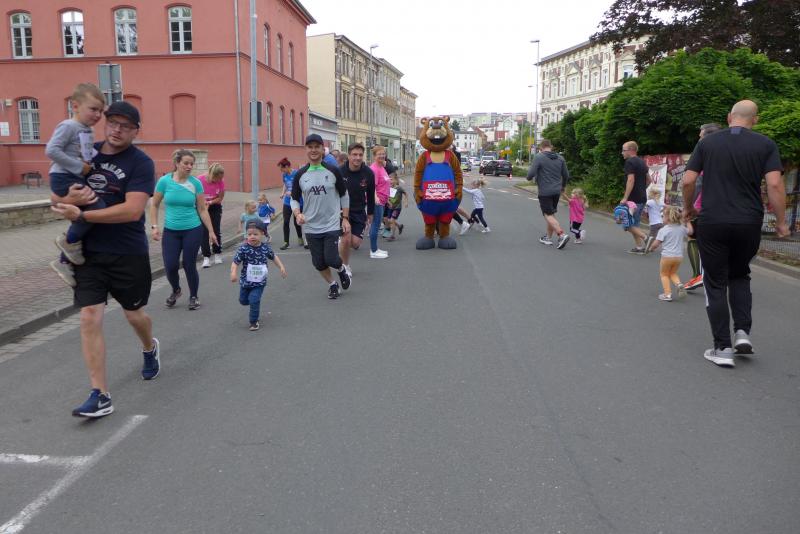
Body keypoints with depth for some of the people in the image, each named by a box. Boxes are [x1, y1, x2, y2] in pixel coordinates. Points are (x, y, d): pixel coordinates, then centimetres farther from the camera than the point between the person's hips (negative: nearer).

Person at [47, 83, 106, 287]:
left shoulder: (88, 131, 13)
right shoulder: (68, 126, -13)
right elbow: (51, 150, -22)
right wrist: (79, 166, -23)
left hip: (78, 179, 10)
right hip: (64, 178, -10)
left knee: (82, 219, 13)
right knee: (97, 207, -24)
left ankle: (64, 261, 27)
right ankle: (69, 240, -4)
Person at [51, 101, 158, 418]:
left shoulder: (140, 163, -10)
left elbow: (132, 211, -22)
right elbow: (57, 196, 10)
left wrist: (81, 215, -23)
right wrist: (69, 198, -15)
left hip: (128, 253, -3)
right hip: (88, 251, 3)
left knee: (134, 314, 15)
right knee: (90, 318, -7)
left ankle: (149, 348, 50)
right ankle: (100, 397, -2)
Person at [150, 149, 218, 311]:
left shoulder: (196, 183, -5)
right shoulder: (164, 181, -6)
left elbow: (202, 210, 2)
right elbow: (154, 205, 4)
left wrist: (211, 231, 1)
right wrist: (154, 226, -4)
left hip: (193, 230, 0)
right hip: (170, 231, 1)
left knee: (189, 265, 2)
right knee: (170, 265, -3)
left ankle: (193, 297, 25)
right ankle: (175, 291, 29)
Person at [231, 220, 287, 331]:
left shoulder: (265, 247, -10)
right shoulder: (243, 248, -18)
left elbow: (273, 257, 9)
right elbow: (235, 262, -19)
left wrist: (281, 266, 2)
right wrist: (233, 273, -35)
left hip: (260, 282, -1)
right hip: (245, 281, 1)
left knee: (254, 301, -13)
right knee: (243, 300, 17)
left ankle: (254, 321, 8)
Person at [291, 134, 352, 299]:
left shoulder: (333, 171, -4)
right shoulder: (300, 175, -1)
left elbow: (344, 195, 5)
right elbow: (294, 199, 6)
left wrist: (345, 218, 1)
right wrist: (298, 214, -13)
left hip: (332, 225, -2)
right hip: (311, 227, 2)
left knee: (331, 260, -10)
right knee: (319, 263, 8)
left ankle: (341, 269, 27)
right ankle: (332, 284, 35)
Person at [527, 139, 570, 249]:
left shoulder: (538, 157, -9)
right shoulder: (560, 158, 7)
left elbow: (530, 175, -17)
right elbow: (566, 175, 13)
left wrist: (529, 177, 8)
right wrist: (563, 186, 31)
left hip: (545, 191, -6)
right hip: (557, 191, 6)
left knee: (548, 215, -2)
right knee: (551, 214, 18)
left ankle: (562, 235, -18)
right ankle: (548, 237, 25)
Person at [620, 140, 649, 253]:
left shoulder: (630, 162, -12)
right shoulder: (642, 162, 16)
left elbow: (631, 180, -21)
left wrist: (625, 198, -22)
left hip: (633, 198, -9)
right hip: (642, 197, 9)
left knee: (628, 224, -5)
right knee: (635, 224, 15)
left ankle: (646, 238, -16)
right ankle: (639, 247, 13)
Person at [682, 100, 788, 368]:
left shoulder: (707, 142, 3)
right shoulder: (766, 145, 2)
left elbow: (688, 180, 0)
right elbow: (775, 184, -8)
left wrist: (689, 208, 15)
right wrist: (781, 222, 1)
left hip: (712, 223, -1)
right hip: (749, 224, 1)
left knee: (716, 284, 6)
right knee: (740, 276, 23)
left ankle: (723, 348, 5)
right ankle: (742, 332, 9)